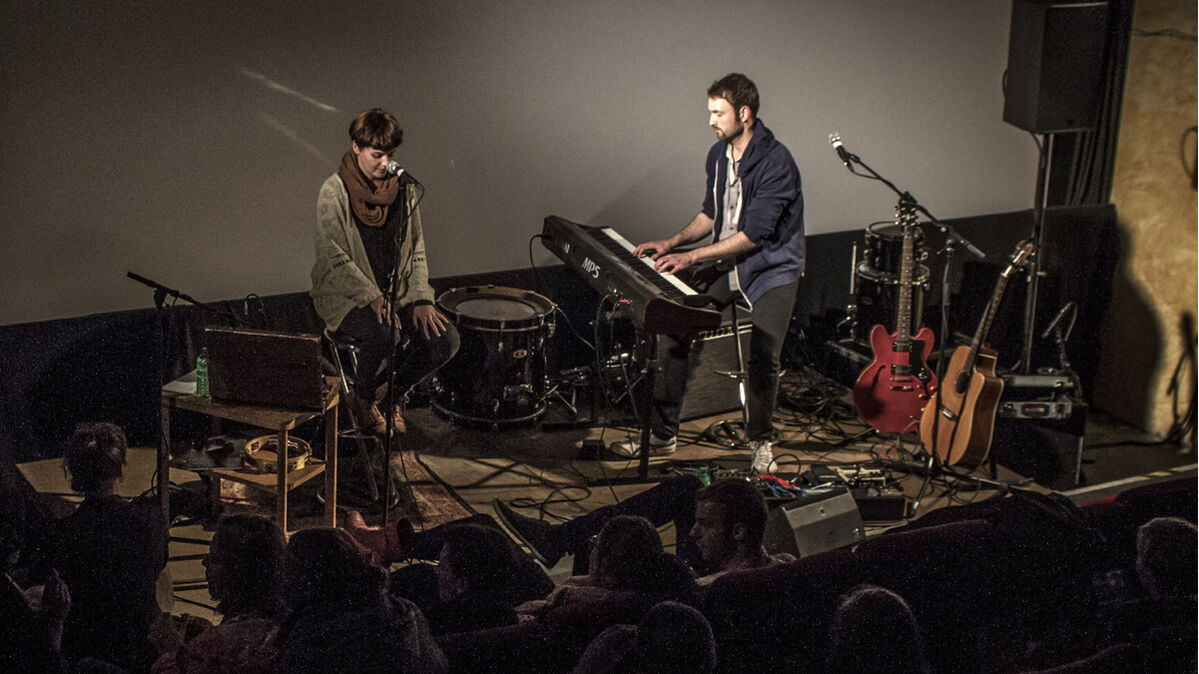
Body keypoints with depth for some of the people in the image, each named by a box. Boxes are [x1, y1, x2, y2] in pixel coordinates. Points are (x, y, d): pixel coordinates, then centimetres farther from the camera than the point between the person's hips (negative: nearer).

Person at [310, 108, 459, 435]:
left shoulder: (403, 188, 3)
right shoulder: (334, 192, -12)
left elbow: (416, 251, 8)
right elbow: (334, 259, -15)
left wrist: (420, 299, -6)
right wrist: (372, 298, -25)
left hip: (396, 292, 5)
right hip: (346, 295, -5)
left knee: (445, 338, -17)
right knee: (384, 333, -35)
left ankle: (393, 393, 9)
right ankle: (362, 399, -2)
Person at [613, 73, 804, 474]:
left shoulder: (775, 162, -21)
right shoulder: (719, 154, 5)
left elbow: (754, 234, -24)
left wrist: (692, 256, -25)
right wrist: (674, 242, 0)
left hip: (771, 271, -7)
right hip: (726, 265, 7)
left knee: (763, 359, -21)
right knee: (673, 328, -7)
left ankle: (760, 441, 7)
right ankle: (662, 434, 5)